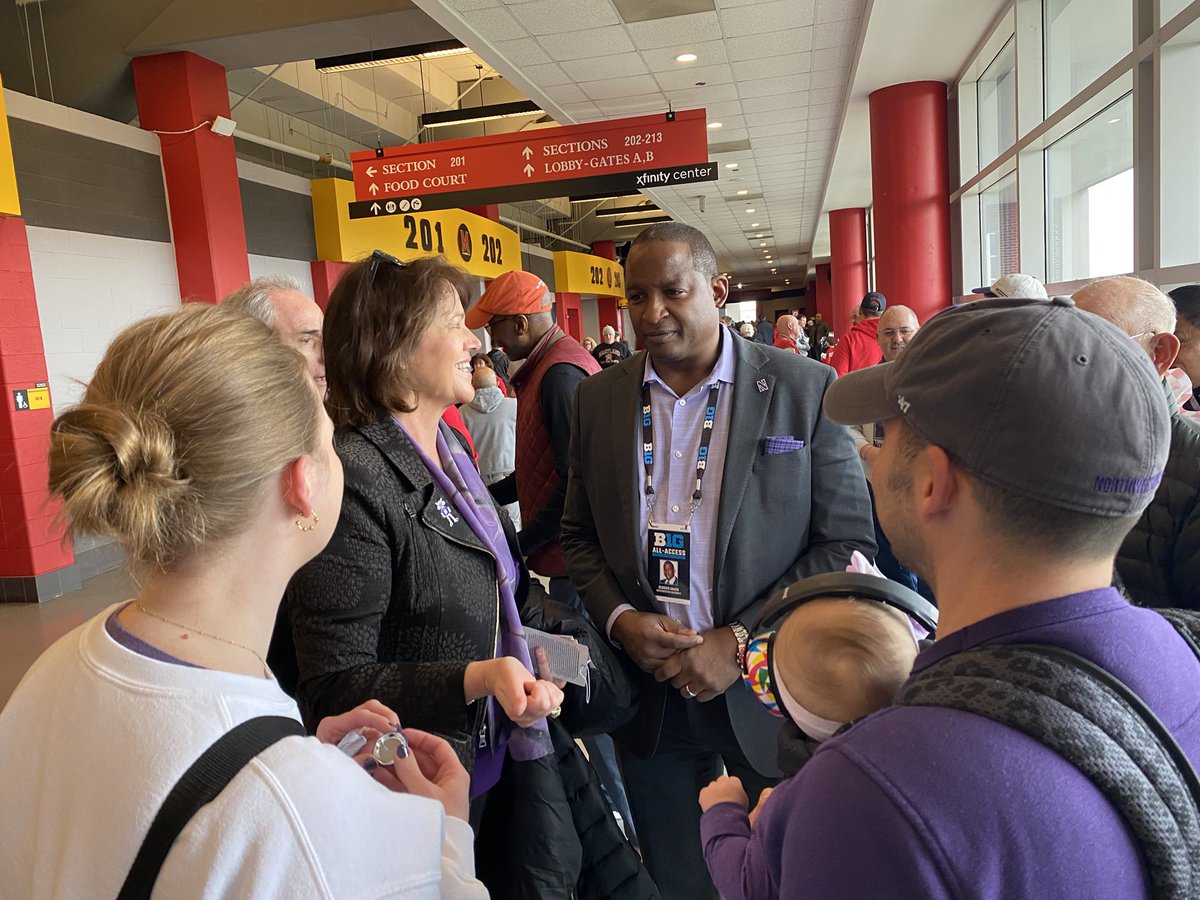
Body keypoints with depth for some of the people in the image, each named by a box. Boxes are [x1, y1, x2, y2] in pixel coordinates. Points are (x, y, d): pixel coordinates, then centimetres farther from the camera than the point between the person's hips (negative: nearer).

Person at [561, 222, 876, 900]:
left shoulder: (806, 389, -9)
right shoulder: (600, 398, 2)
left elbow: (848, 544, -9)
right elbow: (580, 534, 8)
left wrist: (743, 643, -16)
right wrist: (620, 619, -10)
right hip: (648, 686, 3)